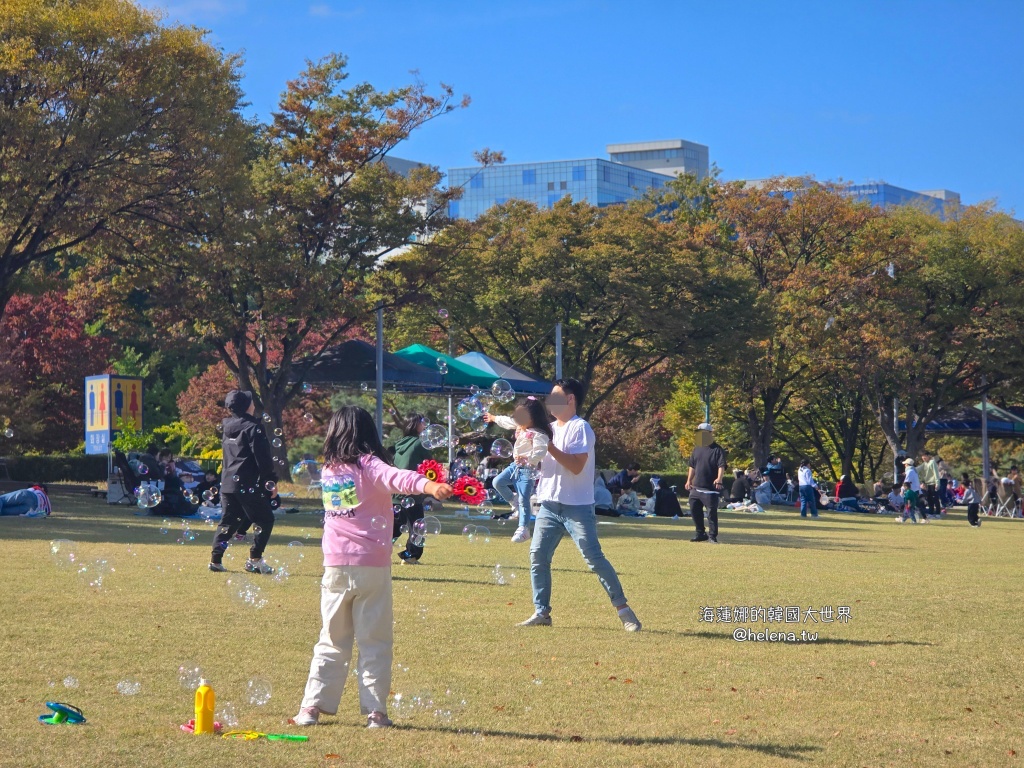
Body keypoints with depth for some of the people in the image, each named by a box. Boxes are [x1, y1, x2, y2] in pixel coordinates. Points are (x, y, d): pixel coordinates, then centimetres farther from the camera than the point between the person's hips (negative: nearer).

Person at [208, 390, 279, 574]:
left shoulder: (228, 427, 13)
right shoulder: (253, 427, -12)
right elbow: (263, 458, -15)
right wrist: (271, 481, -11)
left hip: (227, 482, 8)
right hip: (249, 484, -8)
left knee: (229, 521, 14)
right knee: (264, 520, 2)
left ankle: (215, 559, 6)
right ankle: (255, 560, -3)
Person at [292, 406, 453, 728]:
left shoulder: (328, 471, 8)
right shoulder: (368, 466, -6)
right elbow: (396, 477, -26)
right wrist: (429, 486, -42)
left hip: (335, 566, 4)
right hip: (371, 566, -4)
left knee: (332, 641, 14)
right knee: (375, 642, 3)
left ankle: (312, 705, 11)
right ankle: (375, 710, 1)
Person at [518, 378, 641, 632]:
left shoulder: (580, 428, -9)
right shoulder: (549, 428, 15)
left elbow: (576, 466, -20)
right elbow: (537, 463, 19)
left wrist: (549, 446, -21)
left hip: (577, 507, -7)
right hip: (549, 505, 7)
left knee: (594, 558, -9)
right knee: (538, 556, 1)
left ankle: (622, 609, -2)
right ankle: (541, 612, 8)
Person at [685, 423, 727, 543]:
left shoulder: (717, 450, -7)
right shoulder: (697, 448, 14)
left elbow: (721, 466, -17)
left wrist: (719, 478, -32)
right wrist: (689, 480, 14)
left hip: (710, 489, -7)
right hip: (696, 487, 7)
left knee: (712, 512, -6)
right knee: (694, 510, 10)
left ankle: (712, 536, 0)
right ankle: (701, 533, 21)